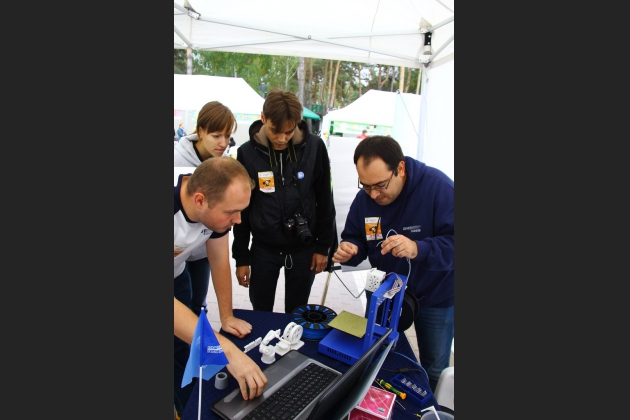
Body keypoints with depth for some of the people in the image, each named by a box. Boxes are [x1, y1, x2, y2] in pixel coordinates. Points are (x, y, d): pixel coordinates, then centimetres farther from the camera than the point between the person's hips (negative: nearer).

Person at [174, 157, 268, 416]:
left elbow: (219, 259, -8)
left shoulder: (217, 205, -23)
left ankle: (189, 411, 30)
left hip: (176, 278, 4)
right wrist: (229, 351, -51)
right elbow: (172, 306, -46)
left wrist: (227, 317, -6)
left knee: (183, 357, 8)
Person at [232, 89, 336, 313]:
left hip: (304, 247, 0)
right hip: (263, 248, 1)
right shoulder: (247, 152, -8)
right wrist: (241, 257, 0)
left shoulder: (314, 147, -10)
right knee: (260, 315, 15)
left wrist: (323, 246, -2)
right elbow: (242, 208, -1)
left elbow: (325, 200, -2)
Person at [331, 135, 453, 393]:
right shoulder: (364, 198, -11)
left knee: (434, 369, 16)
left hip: (434, 297, -3)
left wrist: (418, 249, -46)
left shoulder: (438, 187, -26)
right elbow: (355, 239, -2)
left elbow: (451, 243, -28)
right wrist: (348, 251, -25)